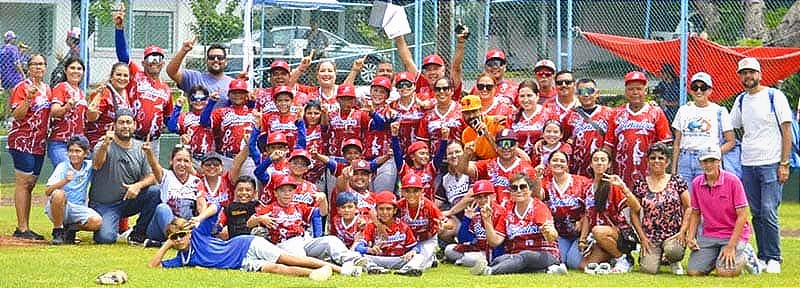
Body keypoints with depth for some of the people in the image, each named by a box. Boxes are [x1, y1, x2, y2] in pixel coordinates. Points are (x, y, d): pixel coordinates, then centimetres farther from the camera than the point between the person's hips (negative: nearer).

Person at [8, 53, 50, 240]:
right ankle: (22, 228, -9)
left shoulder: (47, 89, 15)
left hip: (39, 143, 7)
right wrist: (28, 98, -26)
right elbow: (17, 115, -13)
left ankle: (24, 227, 12)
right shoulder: (22, 88, -6)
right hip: (22, 141, -7)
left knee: (30, 185, 9)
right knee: (23, 183, -8)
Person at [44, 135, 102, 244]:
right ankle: (57, 232, -15)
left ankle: (70, 229, 4)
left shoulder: (88, 166, 4)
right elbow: (47, 192, -16)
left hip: (78, 210, 2)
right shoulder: (62, 167, -5)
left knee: (96, 221, -27)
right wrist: (65, 181, -33)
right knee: (58, 194, -36)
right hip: (57, 208, -2)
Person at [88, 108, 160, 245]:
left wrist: (139, 185, -22)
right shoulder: (103, 145, -10)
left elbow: (151, 176, 1)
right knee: (105, 238, -26)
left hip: (129, 201, 4)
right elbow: (96, 165, -31)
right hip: (104, 205, -4)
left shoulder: (140, 148, 4)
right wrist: (105, 145, -51)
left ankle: (138, 234, -5)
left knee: (154, 192, -21)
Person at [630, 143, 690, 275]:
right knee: (649, 269, -19)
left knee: (673, 251, -35)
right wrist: (642, 237, -1)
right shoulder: (640, 185, 6)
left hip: (674, 234, -2)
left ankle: (673, 262, 5)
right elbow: (634, 213, 8)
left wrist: (682, 231, -9)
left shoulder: (677, 181, 2)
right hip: (650, 237, 2)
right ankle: (653, 256, 20)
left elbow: (688, 208, 3)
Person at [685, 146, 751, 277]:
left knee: (724, 272, -24)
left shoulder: (732, 181, -13)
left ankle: (744, 257, 10)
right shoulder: (696, 183, 3)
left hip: (733, 234, -4)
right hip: (708, 235, 5)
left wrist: (731, 246, -19)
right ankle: (716, 259, 20)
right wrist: (690, 237, -1)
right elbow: (695, 213, 15)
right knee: (694, 271, -11)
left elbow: (742, 215, -13)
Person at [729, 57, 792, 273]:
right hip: (747, 165, 5)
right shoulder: (741, 100, 12)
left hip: (771, 164, -5)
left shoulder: (774, 96, -4)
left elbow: (787, 131, -5)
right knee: (757, 213, 6)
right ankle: (762, 257, 12)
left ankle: (774, 259, -3)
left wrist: (784, 164, -11)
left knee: (768, 212, -10)